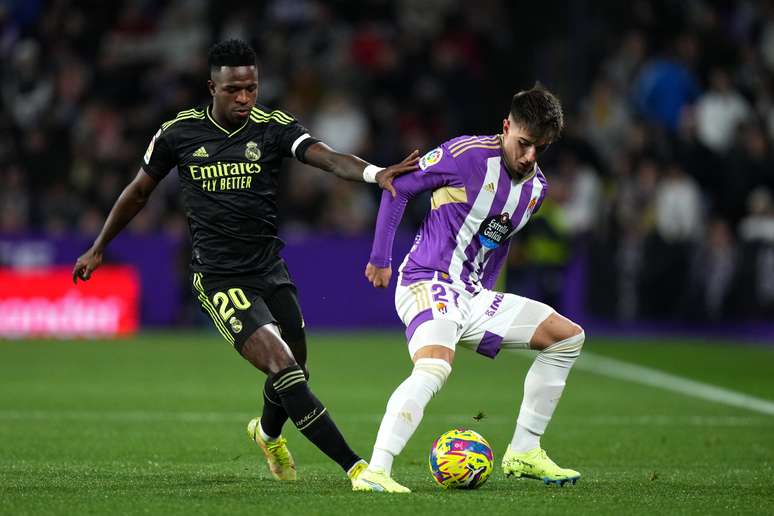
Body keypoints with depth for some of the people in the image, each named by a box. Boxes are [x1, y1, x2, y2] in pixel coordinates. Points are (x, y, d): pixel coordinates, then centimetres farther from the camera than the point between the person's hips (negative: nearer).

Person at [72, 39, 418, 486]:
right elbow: (138, 192, 12)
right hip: (219, 278, -3)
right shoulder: (179, 133, -3)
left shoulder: (273, 127, -4)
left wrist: (374, 172, -42)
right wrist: (99, 249, 21)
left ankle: (268, 434, 52)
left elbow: (328, 158, -21)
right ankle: (356, 467, -22)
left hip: (271, 269, 3)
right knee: (283, 365, -20)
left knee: (294, 372, 15)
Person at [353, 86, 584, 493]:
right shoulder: (468, 154, -13)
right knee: (435, 367, -36)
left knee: (568, 337, 10)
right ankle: (374, 472, -41)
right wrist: (380, 258, -5)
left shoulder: (536, 187, 10)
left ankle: (523, 453, 13)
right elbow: (398, 187, -6)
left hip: (471, 294, 8)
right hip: (427, 283, -8)